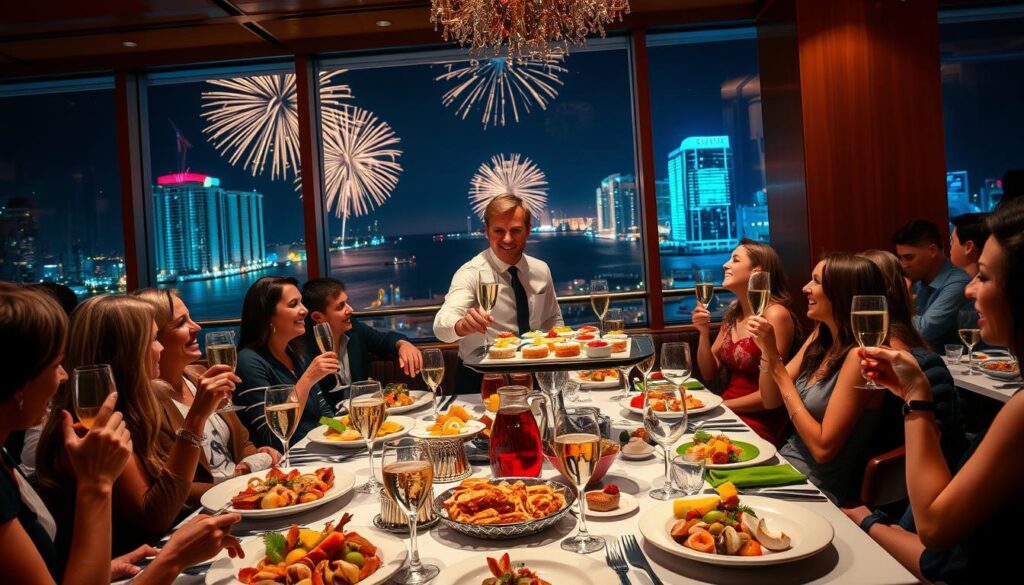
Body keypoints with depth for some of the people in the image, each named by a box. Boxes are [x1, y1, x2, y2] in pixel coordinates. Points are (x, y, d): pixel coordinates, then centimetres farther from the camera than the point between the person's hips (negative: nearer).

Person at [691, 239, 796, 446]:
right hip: (728, 414, 6)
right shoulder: (732, 314, 9)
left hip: (759, 422, -6)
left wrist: (722, 405, -12)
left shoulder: (775, 314, -14)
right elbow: (709, 373, 10)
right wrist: (704, 333, -5)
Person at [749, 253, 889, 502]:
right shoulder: (819, 339, 4)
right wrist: (768, 350, -7)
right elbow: (771, 401, 10)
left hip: (816, 488, -7)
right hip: (784, 462, 7)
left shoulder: (858, 356, -20)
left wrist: (779, 370, -17)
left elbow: (823, 448, -20)